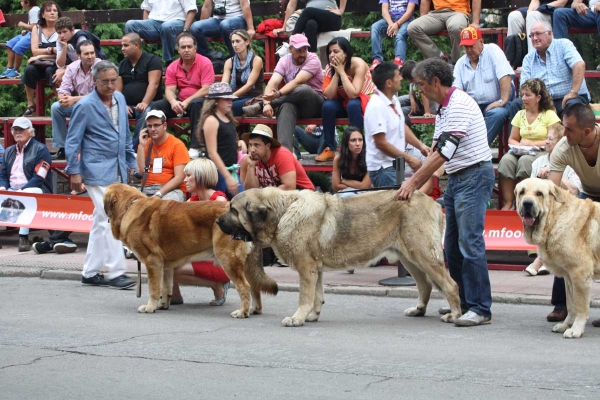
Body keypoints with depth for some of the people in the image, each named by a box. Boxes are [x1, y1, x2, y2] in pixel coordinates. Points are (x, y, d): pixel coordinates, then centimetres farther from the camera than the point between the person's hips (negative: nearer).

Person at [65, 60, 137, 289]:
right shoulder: (85, 106, -10)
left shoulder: (120, 99, 10)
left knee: (101, 222, 10)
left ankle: (90, 273, 17)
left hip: (117, 171, 7)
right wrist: (74, 172, -10)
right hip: (98, 171, -7)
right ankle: (116, 272, -8)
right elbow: (73, 141, -7)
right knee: (110, 220, -11)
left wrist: (132, 163, 17)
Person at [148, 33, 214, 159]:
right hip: (180, 103, 5)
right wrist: (173, 102, -28)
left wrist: (187, 102, -26)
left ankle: (195, 148, -39)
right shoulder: (172, 67, 4)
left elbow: (206, 90, -17)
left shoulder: (205, 63, -10)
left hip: (199, 101, -5)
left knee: (197, 103, -39)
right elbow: (169, 90, -3)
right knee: (155, 106, -15)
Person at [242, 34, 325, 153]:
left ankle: (259, 106, -24)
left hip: (316, 104, -3)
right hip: (294, 102, 3)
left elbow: (298, 82, -25)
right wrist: (267, 103, -31)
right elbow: (273, 82, -12)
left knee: (303, 89, -36)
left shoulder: (313, 60, -10)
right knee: (286, 106, -35)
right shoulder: (285, 61, 2)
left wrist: (279, 94, -40)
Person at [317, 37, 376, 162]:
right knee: (328, 106, -25)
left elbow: (353, 94, -33)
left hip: (368, 99, -4)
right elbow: (329, 96, -21)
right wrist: (336, 74, -27)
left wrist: (342, 72, -31)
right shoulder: (330, 68, -11)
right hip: (345, 102, 4)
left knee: (353, 104, -36)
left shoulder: (358, 64, -25)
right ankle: (329, 149, -17)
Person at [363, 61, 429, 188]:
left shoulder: (394, 100, 9)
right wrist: (408, 159, -16)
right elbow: (380, 143, -22)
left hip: (395, 165, 9)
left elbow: (402, 127, 20)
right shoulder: (377, 107, -21)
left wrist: (420, 145, 4)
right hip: (383, 168, -9)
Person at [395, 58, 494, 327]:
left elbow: (444, 153, -22)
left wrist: (414, 182, -20)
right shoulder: (443, 109, 15)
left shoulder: (459, 105, -16)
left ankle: (481, 309, -11)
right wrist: (415, 183, 6)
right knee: (452, 245, 11)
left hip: (474, 176, -10)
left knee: (470, 243, -13)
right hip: (456, 179, 10)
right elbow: (436, 152, 17)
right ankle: (464, 302, 19)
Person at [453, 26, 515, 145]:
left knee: (497, 113, -37)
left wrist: (503, 101, -25)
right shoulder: (460, 63, 11)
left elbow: (505, 76, -15)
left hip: (495, 104, -4)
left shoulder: (492, 51, -4)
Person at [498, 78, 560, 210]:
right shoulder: (520, 115, 17)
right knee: (506, 159, -29)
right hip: (522, 152, 4)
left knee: (525, 160, -36)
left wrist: (532, 143, -15)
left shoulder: (549, 115, 1)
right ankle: (508, 203, -29)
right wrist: (520, 145, -5)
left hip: (542, 153, -4)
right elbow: (512, 139, 17)